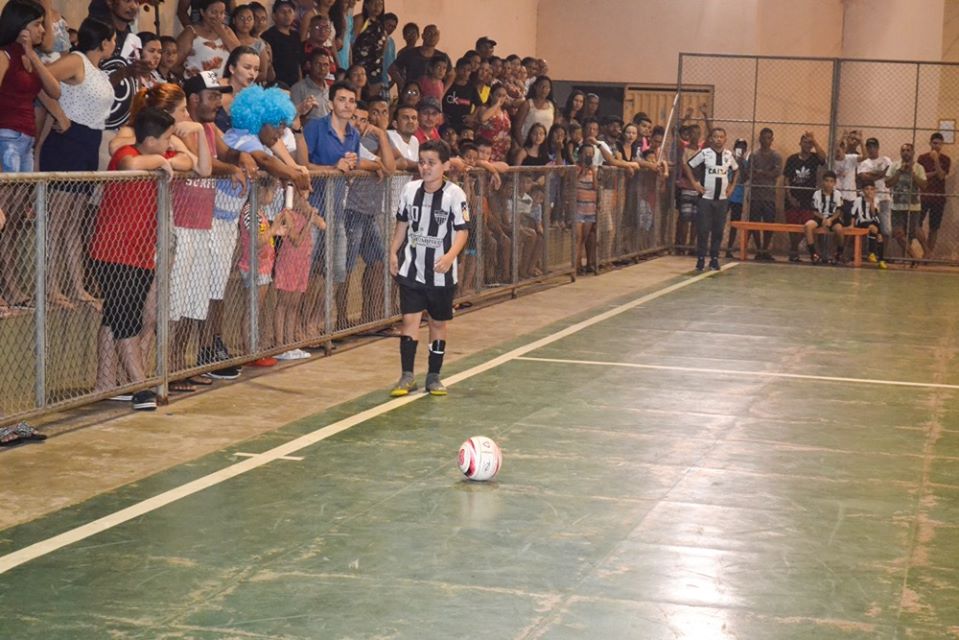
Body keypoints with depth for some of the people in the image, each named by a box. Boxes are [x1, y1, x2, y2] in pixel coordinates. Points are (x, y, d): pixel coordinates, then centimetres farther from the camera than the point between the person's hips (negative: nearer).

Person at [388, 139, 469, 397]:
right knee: (410, 319, -4)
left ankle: (434, 376, 20)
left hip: (441, 272, -2)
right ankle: (407, 376, 2)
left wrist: (450, 255, -29)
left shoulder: (454, 194, -12)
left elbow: (462, 230, -15)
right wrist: (393, 252, 8)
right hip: (411, 269, 2)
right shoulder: (410, 189, 0)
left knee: (438, 323, 9)